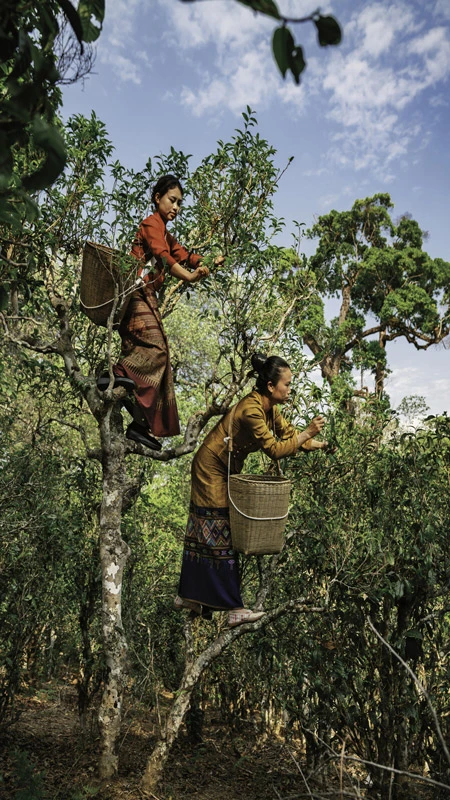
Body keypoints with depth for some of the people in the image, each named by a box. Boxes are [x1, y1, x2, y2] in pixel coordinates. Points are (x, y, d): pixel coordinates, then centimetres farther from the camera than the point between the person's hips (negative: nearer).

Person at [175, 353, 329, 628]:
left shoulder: (268, 407, 0)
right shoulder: (251, 410, -28)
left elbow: (289, 434, 5)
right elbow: (275, 449, -27)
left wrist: (318, 444, -4)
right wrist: (308, 434, -25)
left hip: (226, 471, 9)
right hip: (212, 470, -9)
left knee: (207, 534, 14)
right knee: (221, 536, -4)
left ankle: (189, 596, 26)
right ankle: (234, 609, 4)